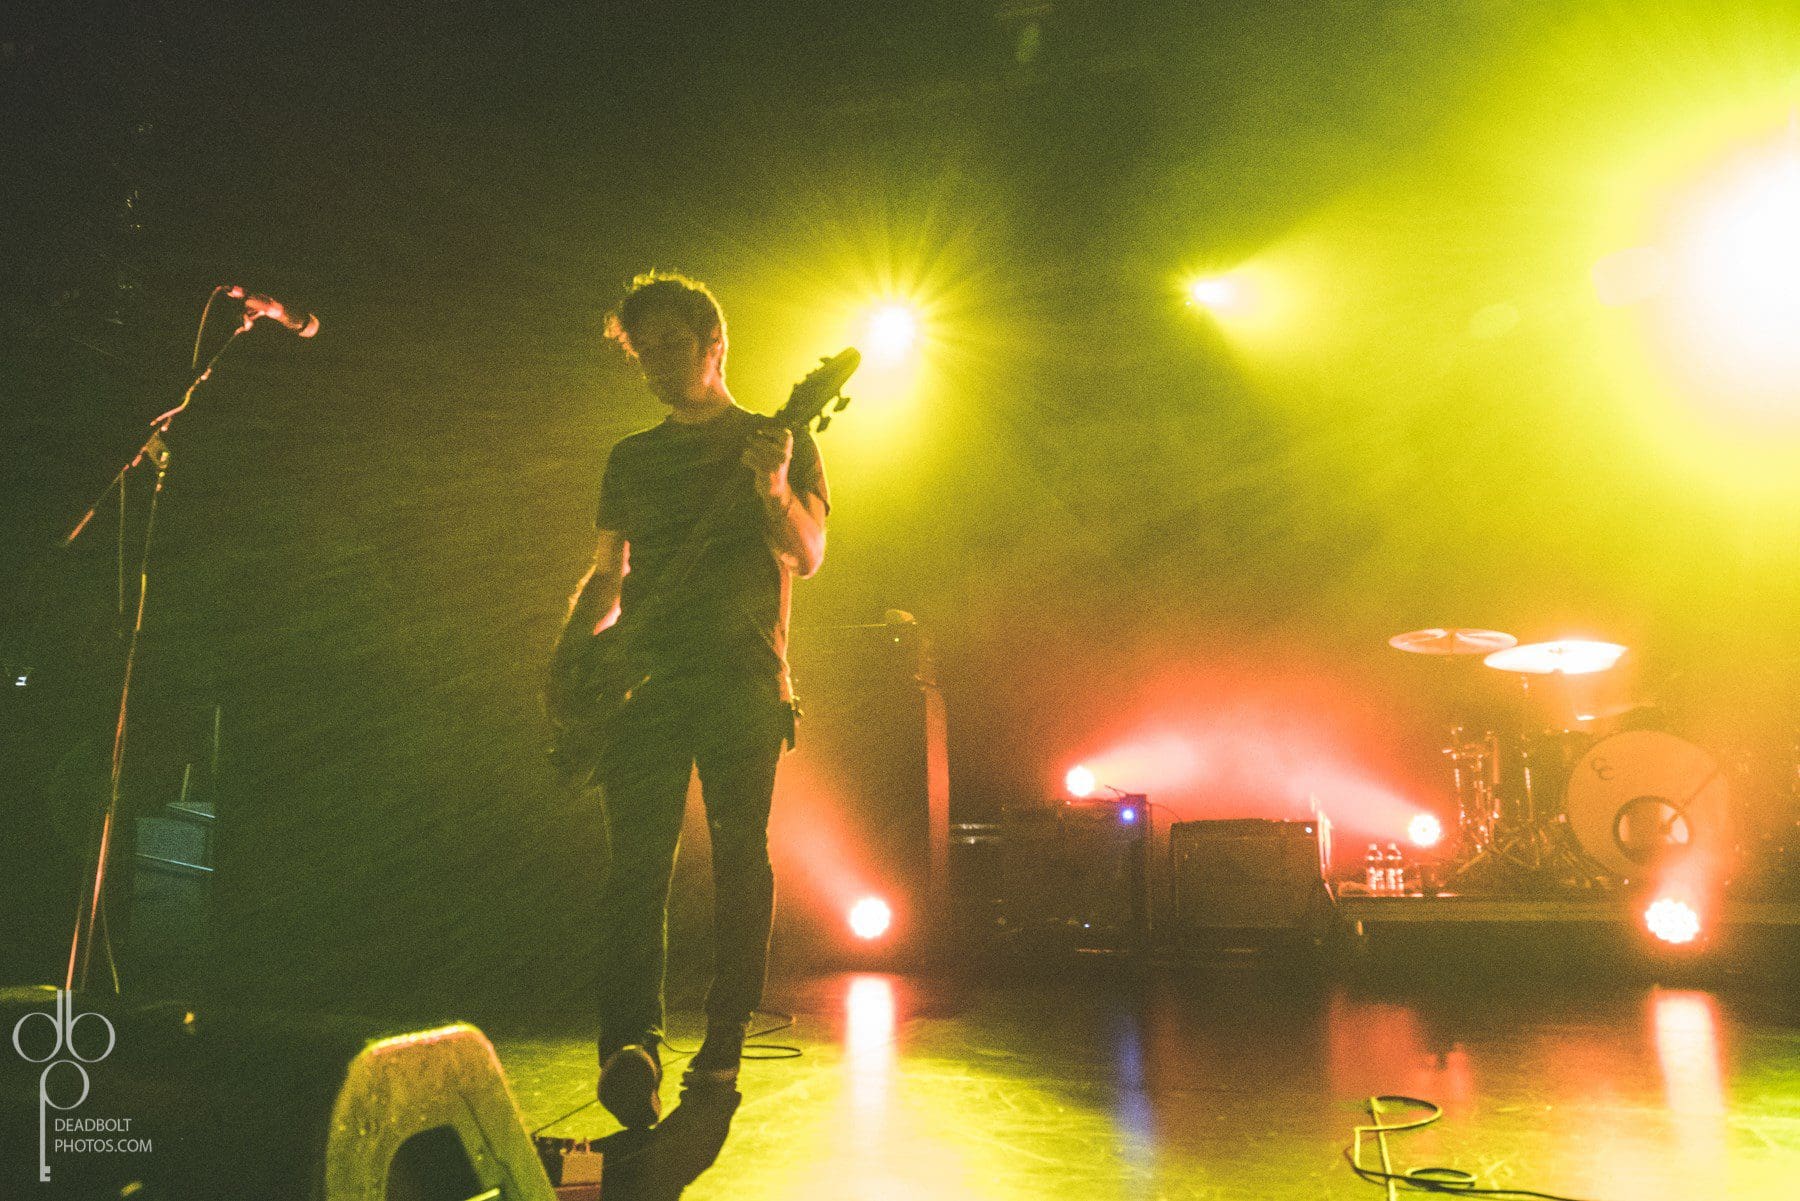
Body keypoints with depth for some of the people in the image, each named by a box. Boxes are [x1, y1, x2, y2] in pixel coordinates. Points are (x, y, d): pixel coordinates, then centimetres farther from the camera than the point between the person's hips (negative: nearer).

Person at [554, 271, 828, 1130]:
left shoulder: (779, 441, 9)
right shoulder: (630, 459, 20)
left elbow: (807, 557, -3)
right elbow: (607, 576, 22)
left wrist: (773, 490, -23)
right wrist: (569, 656, 6)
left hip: (744, 678, -2)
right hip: (646, 677, 3)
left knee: (740, 856, -2)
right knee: (637, 858, -10)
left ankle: (722, 1048, 8)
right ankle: (632, 1044, -14)